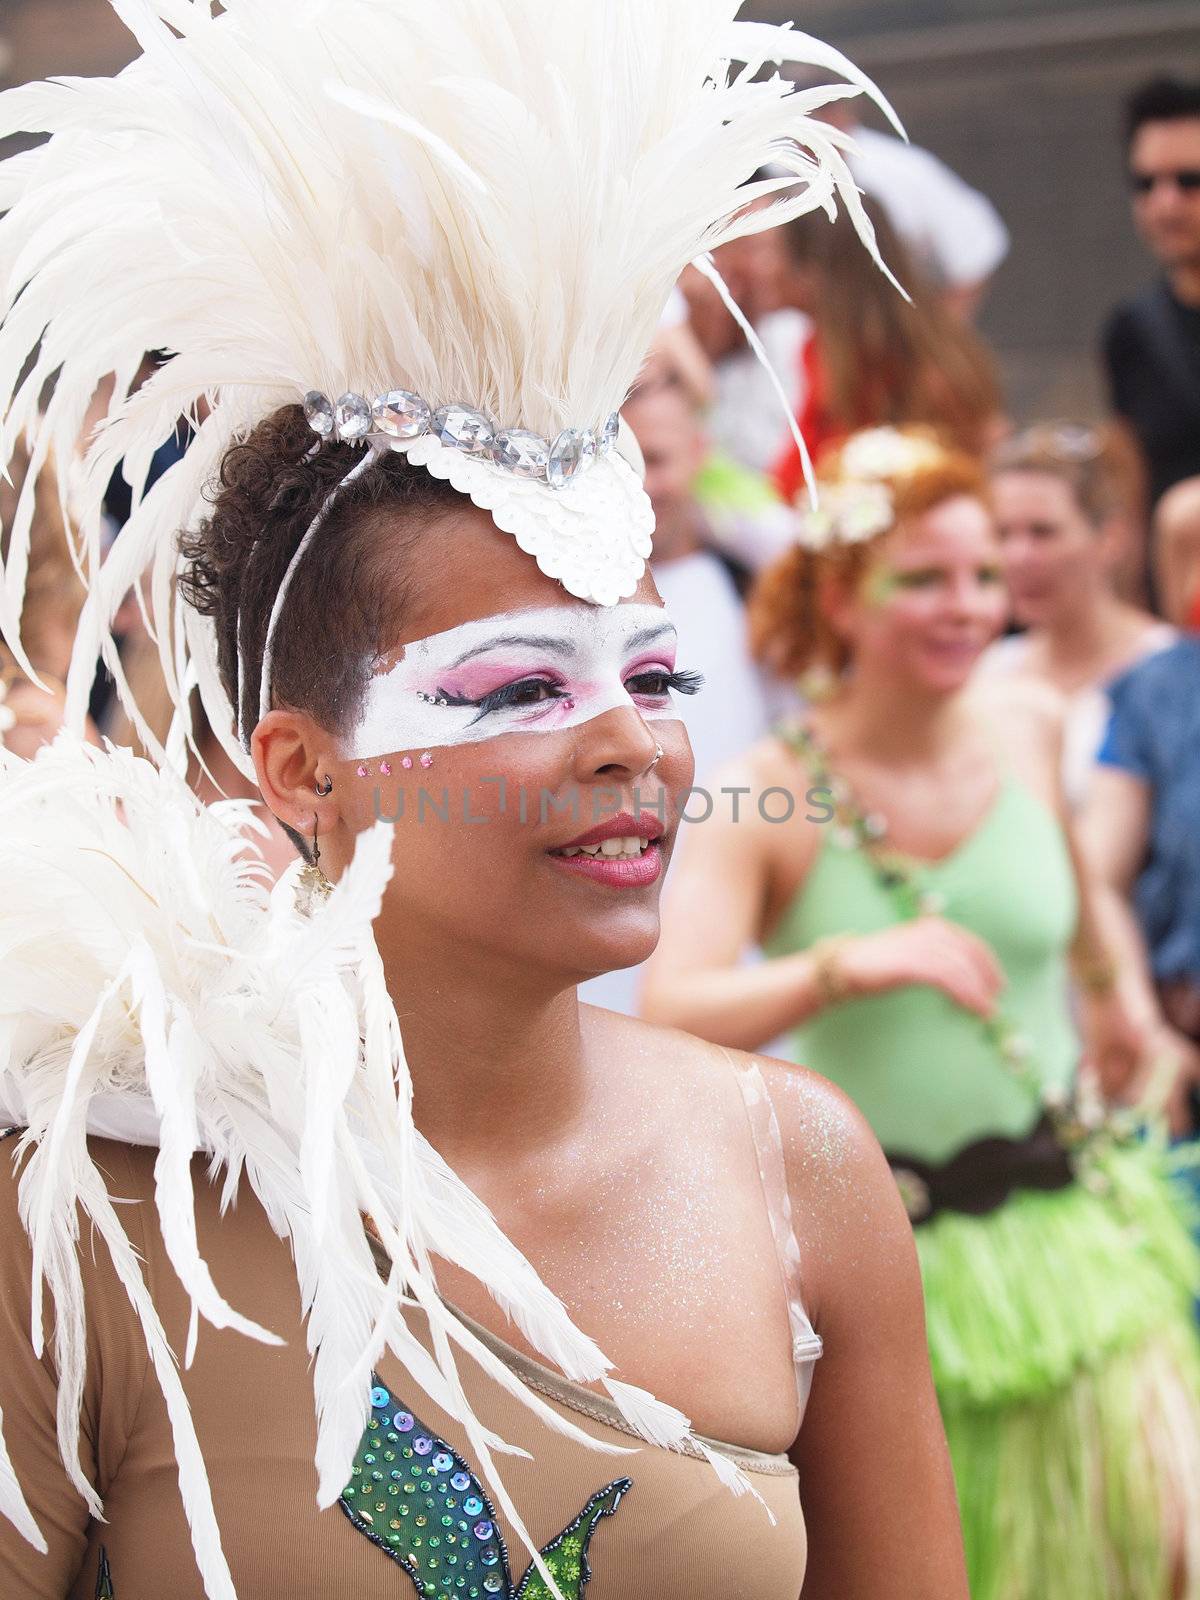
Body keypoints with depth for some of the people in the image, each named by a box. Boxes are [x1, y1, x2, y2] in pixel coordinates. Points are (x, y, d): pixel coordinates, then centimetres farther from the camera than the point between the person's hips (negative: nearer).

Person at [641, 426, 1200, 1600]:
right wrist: (848, 966, -39)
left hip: (1064, 1208, 3)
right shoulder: (770, 798, -14)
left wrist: (1102, 992, 36)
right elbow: (669, 1013, -27)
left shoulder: (1023, 730, -1)